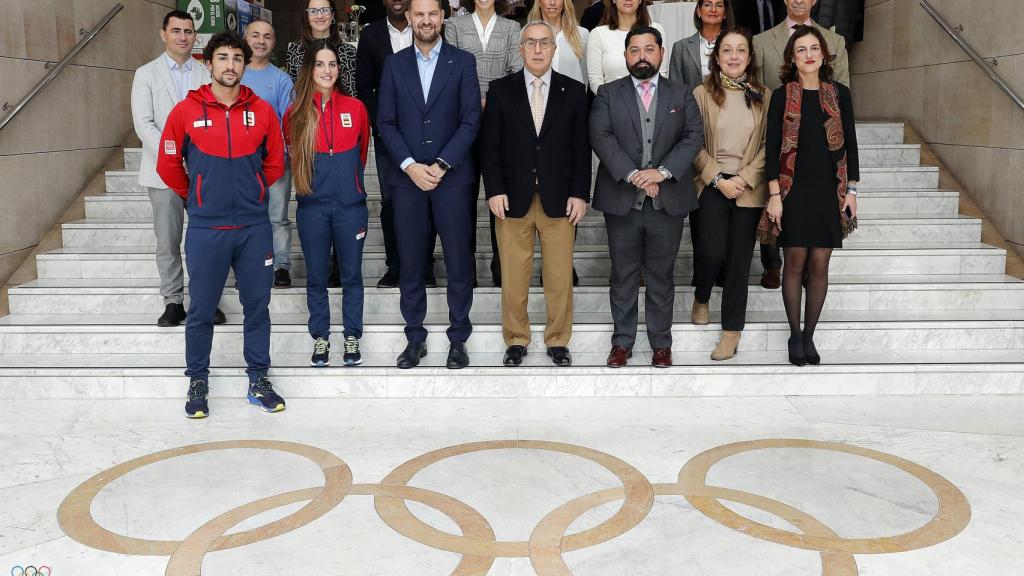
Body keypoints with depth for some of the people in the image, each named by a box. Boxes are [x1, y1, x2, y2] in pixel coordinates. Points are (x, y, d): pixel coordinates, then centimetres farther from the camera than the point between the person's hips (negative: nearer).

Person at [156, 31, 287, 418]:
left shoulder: (262, 111, 3)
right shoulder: (186, 111, -2)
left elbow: (275, 163, 13)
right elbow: (168, 165, 6)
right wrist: (196, 197, 13)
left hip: (254, 227, 2)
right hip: (206, 229, -1)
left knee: (257, 307, 8)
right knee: (201, 311, 6)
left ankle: (259, 381, 20)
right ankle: (197, 383, 21)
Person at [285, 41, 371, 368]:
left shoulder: (355, 108, 0)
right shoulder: (296, 114, 0)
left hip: (350, 206, 0)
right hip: (312, 207, 0)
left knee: (352, 275, 7)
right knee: (316, 276, 8)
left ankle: (352, 338, 19)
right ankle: (320, 339, 21)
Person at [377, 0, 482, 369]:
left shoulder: (462, 62, 3)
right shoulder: (395, 64, 9)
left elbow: (471, 120, -3)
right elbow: (386, 122, 5)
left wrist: (442, 164, -12)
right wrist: (410, 165, -9)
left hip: (453, 176, -1)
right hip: (407, 177, 2)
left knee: (459, 263, 3)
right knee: (410, 264, 6)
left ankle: (458, 339, 15)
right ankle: (415, 339, 18)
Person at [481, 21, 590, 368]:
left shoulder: (573, 91, 6)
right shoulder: (500, 90, 5)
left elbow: (582, 147, 4)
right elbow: (489, 145, 3)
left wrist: (580, 194, -3)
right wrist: (494, 190, -7)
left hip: (559, 199, 0)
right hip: (513, 198, 0)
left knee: (560, 277, 5)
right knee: (513, 278, 6)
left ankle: (558, 341, 20)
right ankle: (516, 340, 20)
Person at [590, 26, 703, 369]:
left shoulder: (682, 94, 11)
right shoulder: (608, 94, 7)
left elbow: (694, 137, 0)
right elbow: (601, 136, -6)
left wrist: (662, 171, -15)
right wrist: (632, 175, -17)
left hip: (668, 201, 1)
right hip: (621, 200, 0)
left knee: (661, 276, 8)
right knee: (623, 276, 6)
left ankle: (661, 343, 18)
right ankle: (622, 341, 17)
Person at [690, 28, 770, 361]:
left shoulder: (763, 96, 5)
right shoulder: (702, 94, 1)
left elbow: (768, 146, 2)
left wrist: (745, 178, -10)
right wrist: (718, 180, -11)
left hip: (749, 188, 2)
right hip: (711, 185, -1)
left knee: (739, 259, 3)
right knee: (713, 251, -13)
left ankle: (732, 330, 13)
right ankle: (701, 299, 20)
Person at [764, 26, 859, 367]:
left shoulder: (839, 94, 6)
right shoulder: (782, 96, 1)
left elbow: (850, 143, 7)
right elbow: (772, 147, -2)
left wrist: (851, 190, 2)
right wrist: (774, 195, -9)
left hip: (829, 191, 2)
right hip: (794, 189, -2)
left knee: (819, 265, 3)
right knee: (795, 263, -1)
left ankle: (809, 335, 13)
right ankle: (795, 335, 11)